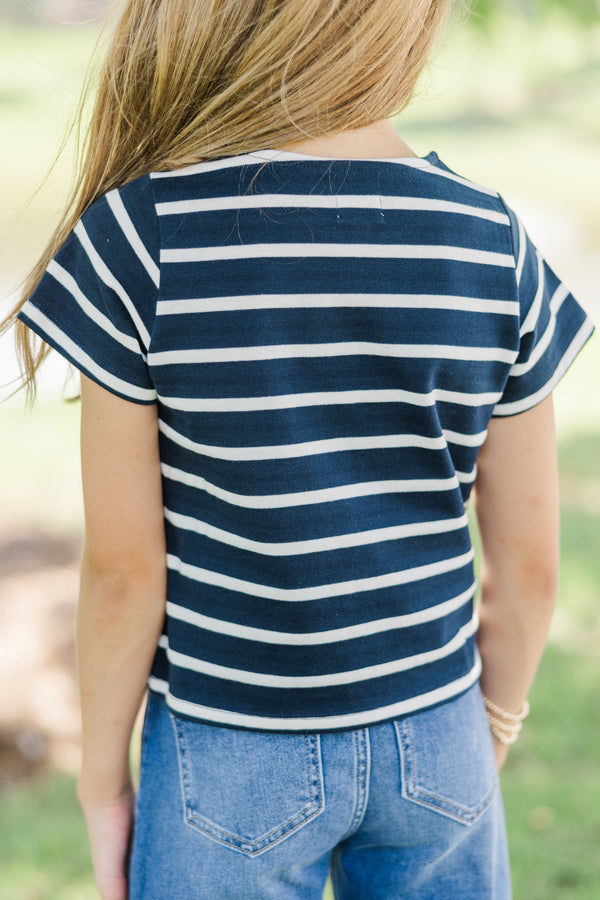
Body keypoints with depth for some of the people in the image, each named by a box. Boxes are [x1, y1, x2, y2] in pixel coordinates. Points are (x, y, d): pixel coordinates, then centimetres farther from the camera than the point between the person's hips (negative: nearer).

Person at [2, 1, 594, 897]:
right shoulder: (496, 245, -9)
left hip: (232, 757, -2)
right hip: (434, 745, 3)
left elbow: (125, 570, -12)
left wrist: (103, 776, 2)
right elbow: (528, 559, -2)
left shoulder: (140, 236, -18)